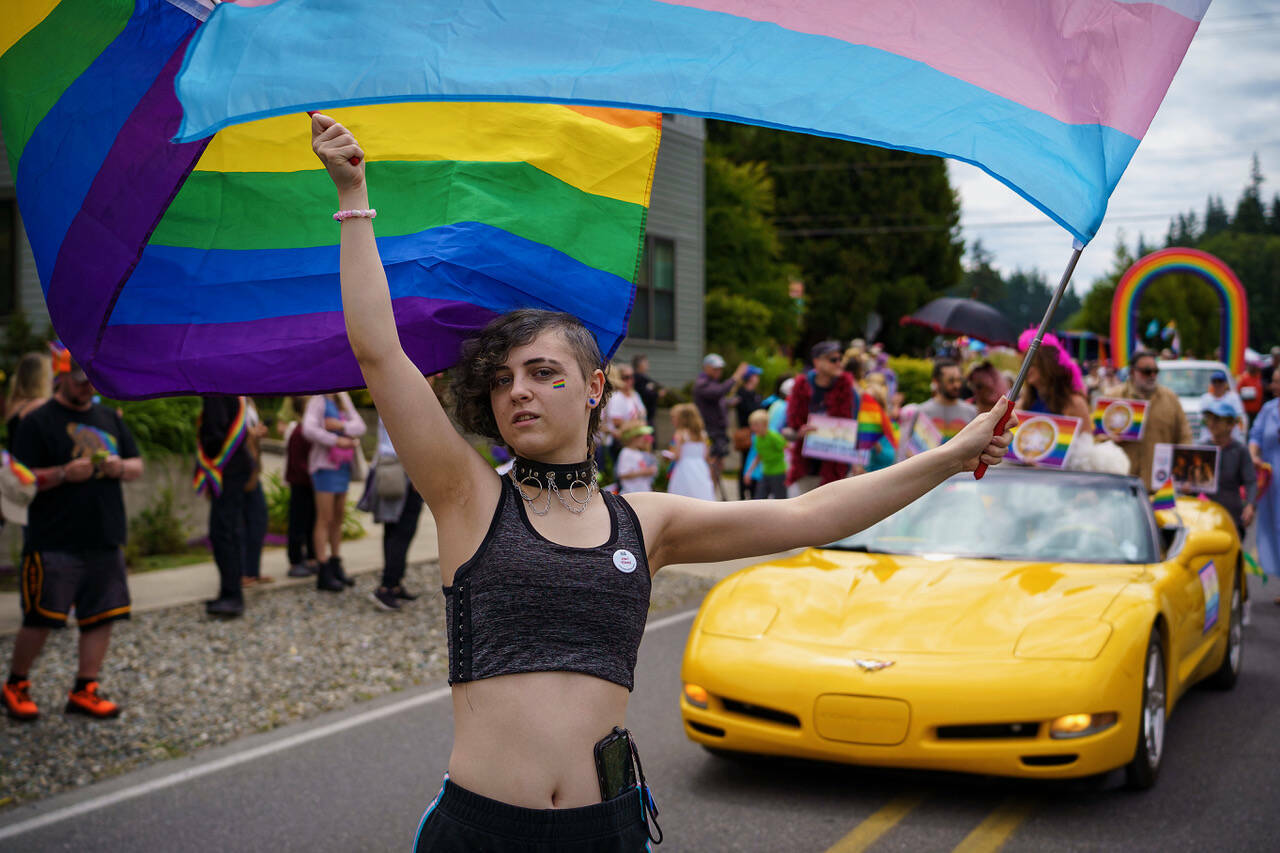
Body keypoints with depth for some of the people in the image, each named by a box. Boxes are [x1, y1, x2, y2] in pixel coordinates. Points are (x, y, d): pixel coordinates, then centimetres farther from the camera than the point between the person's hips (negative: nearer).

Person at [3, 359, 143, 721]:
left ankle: (84, 691, 15)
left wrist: (121, 467, -6)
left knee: (102, 616, 5)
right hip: (54, 542, -5)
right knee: (40, 618, -2)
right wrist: (64, 473, -22)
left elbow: (138, 466, 17)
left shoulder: (110, 418, 14)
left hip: (105, 541, 6)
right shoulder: (37, 422, -4)